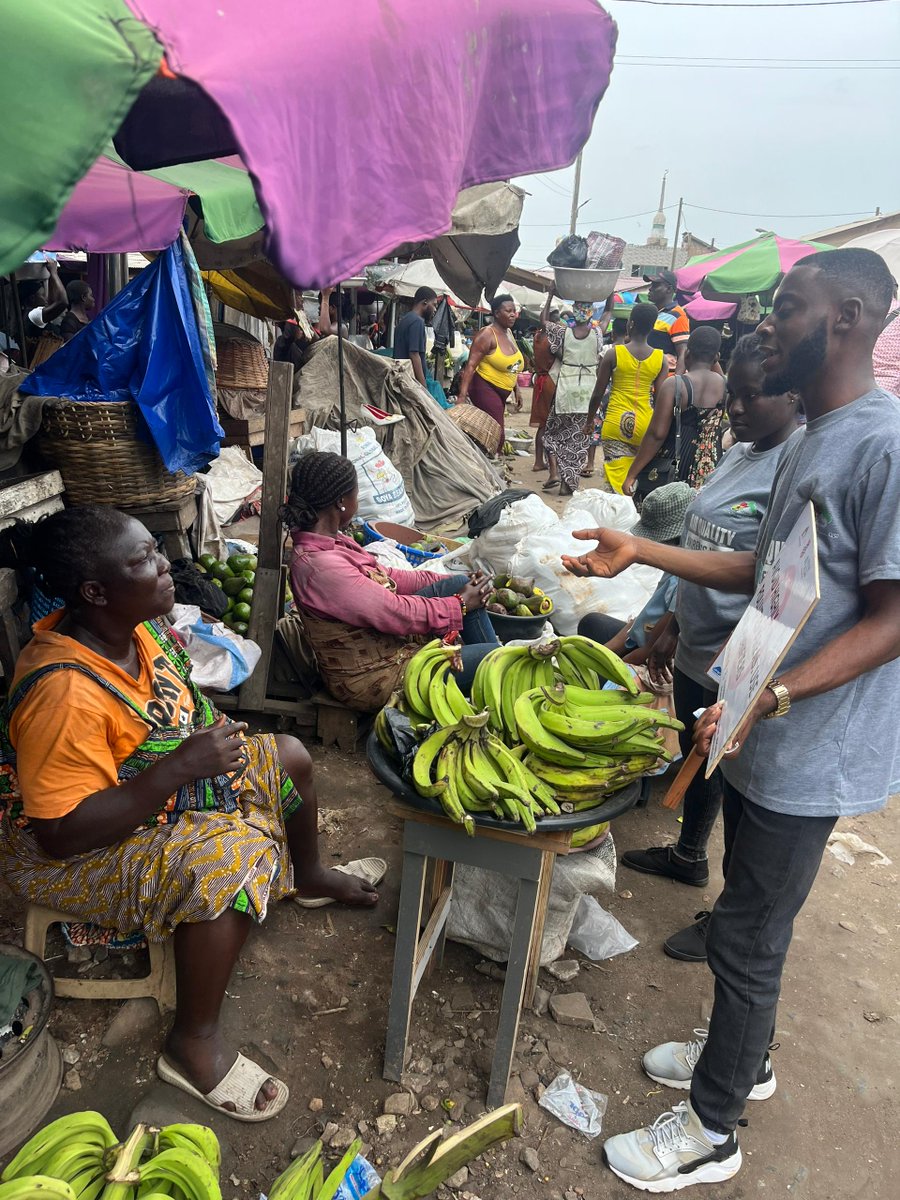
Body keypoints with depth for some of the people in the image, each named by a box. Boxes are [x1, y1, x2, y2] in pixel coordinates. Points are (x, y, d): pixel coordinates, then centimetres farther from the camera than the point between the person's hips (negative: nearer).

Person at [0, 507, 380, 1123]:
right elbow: (61, 834, -34)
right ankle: (195, 1044, -13)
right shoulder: (65, 692, -35)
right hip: (69, 855, -9)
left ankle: (306, 875, 38)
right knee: (233, 857, -34)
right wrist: (182, 766, -37)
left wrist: (214, 732, -5)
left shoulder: (136, 625, -9)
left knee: (289, 756, 10)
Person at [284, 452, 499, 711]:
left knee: (460, 583, 5)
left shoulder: (324, 542, -1)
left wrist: (453, 583, 6)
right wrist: (461, 603, -11)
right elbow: (397, 613, -26)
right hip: (375, 679, -10)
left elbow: (383, 576, 8)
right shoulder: (321, 567, -31)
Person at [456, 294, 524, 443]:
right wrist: (462, 395, -28)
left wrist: (516, 391, 19)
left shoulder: (509, 333, 14)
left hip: (500, 392, 9)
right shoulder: (487, 334, -12)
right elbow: (471, 365, -19)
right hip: (485, 388, -9)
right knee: (497, 434, -18)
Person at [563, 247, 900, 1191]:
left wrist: (769, 697, -31)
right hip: (762, 735, 9)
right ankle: (744, 1057, 47)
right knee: (753, 918, 24)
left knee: (745, 936, 6)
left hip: (810, 753, -9)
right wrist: (639, 553, 9)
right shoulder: (813, 439, 9)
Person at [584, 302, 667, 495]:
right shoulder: (661, 359, 2)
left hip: (616, 422, -2)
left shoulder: (614, 354, -3)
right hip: (645, 425, 2)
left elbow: (598, 394, 1)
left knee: (616, 478, -3)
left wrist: (589, 421, 16)